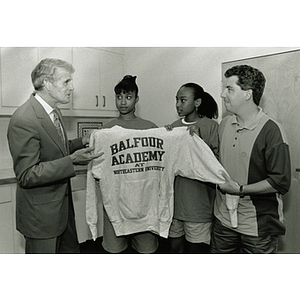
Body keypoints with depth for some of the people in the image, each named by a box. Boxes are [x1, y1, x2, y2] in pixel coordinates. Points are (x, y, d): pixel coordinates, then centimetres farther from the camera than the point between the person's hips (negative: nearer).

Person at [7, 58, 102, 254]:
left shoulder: (53, 111, 5)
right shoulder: (24, 120, -24)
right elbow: (26, 175, -25)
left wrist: (81, 142, 2)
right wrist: (71, 161, -31)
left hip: (63, 204, 9)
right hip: (41, 213, -8)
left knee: (71, 250, 22)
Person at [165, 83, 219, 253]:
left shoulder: (211, 126, -9)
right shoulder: (175, 126, 6)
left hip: (198, 204, -5)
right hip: (174, 201, 5)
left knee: (196, 249, 10)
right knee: (175, 248, 18)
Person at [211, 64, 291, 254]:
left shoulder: (271, 130, -16)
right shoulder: (225, 124, 4)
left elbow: (281, 182, -17)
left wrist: (241, 190, -19)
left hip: (258, 225, -5)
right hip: (223, 218, 6)